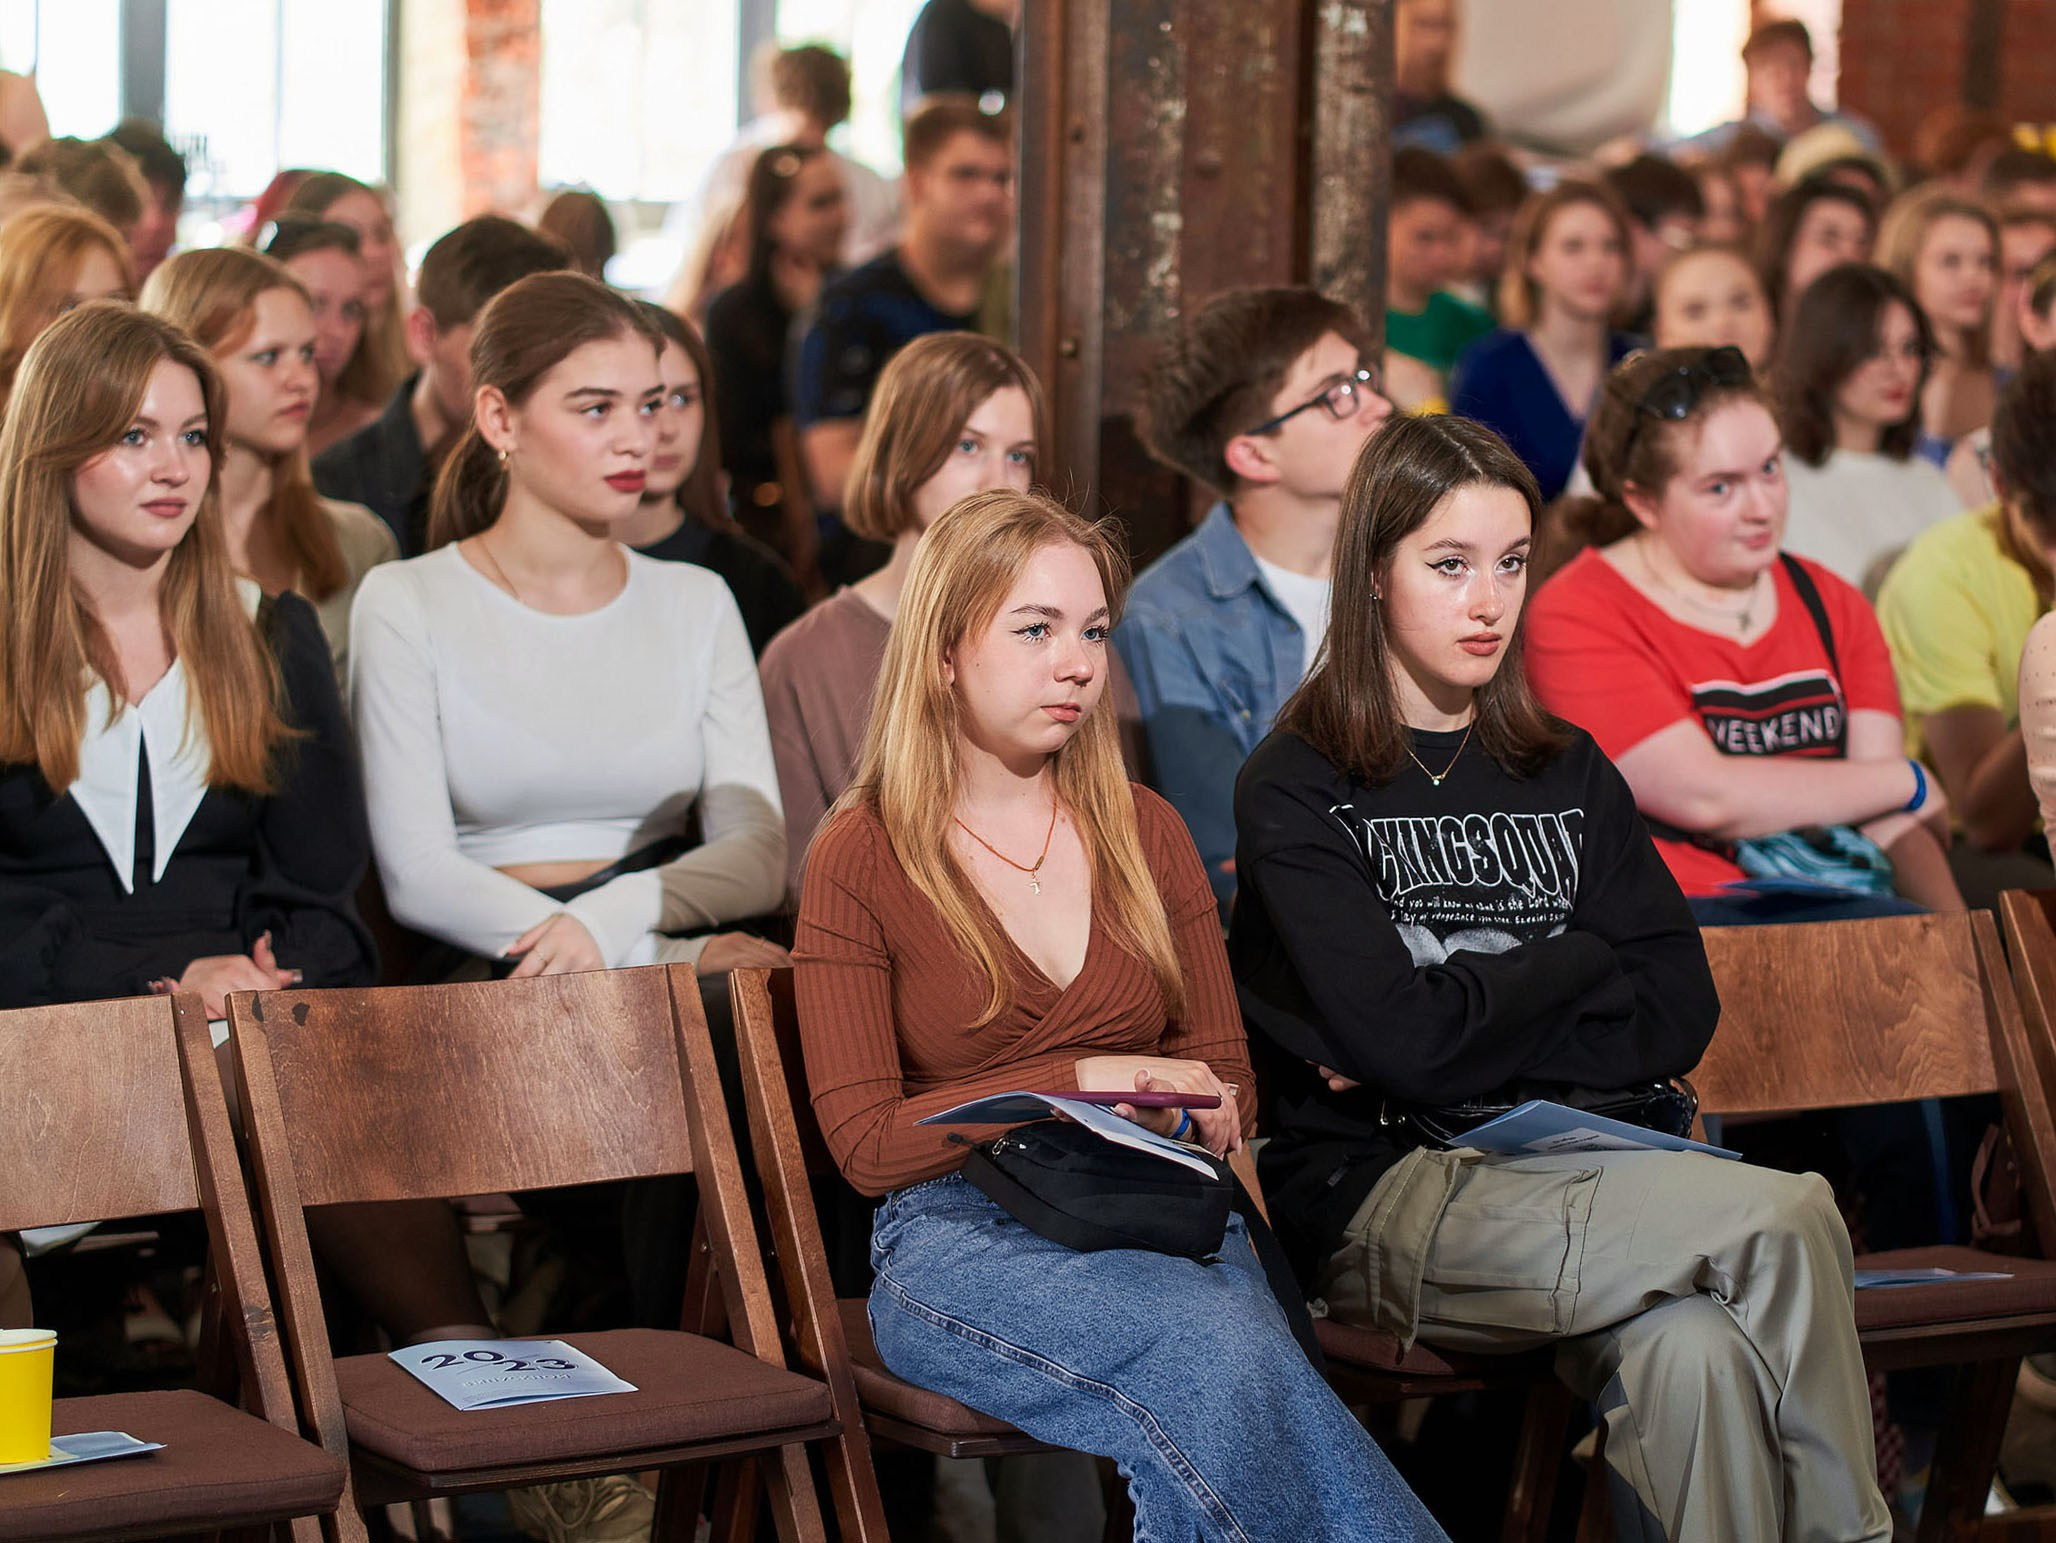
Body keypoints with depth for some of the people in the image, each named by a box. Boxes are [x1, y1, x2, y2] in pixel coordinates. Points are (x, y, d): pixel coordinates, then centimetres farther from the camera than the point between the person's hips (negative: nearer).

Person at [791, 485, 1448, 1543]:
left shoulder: (1145, 834, 18)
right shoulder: (859, 861, 4)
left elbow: (1223, 1080, 21)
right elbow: (865, 1146, -2)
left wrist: (1157, 1123, -4)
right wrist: (1084, 1079, -9)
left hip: (1160, 1213, 4)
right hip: (962, 1235, -3)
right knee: (1220, 1350, -36)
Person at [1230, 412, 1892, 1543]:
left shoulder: (1566, 772, 17)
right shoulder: (1295, 789, 1)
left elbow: (1680, 1013, 4)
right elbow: (1406, 1041, -13)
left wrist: (1470, 1041, -8)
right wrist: (1583, 964, 2)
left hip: (1563, 1169, 4)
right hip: (1381, 1196, -4)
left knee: (1694, 1355, -32)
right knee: (1789, 1223, -24)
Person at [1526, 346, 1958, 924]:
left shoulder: (1831, 605, 15)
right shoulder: (1577, 616, -4)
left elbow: (1888, 822, 7)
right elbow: (1705, 797, -14)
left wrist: (1954, 927, -14)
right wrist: (1911, 782, -2)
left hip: (1827, 907, 6)